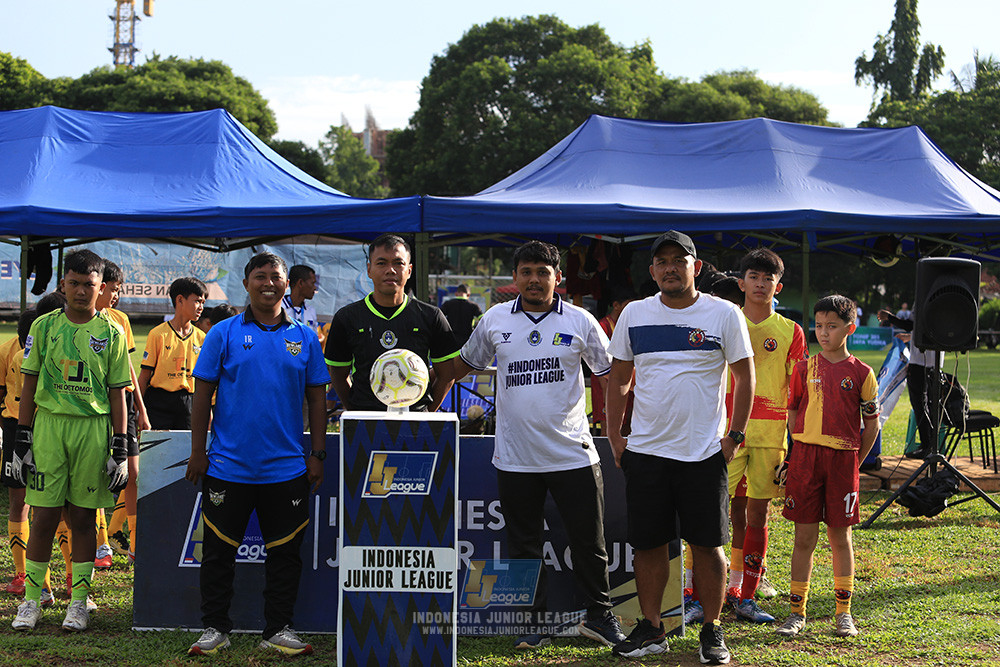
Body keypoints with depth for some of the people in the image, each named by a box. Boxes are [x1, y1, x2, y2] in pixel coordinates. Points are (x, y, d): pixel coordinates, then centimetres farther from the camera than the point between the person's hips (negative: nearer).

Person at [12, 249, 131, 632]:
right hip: (48, 426, 0)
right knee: (44, 516, 1)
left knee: (83, 517, 5)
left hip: (93, 429, 0)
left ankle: (79, 600, 12)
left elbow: (117, 393, 5)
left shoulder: (110, 333, 4)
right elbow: (29, 385, 8)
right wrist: (21, 440, 3)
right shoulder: (44, 326, 5)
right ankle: (31, 598, 10)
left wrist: (120, 448, 1)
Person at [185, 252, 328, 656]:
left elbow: (316, 400, 9)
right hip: (228, 467, -1)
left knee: (285, 552, 6)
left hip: (287, 468, 1)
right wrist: (198, 452, -2)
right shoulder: (223, 334, 1)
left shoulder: (305, 339, 6)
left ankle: (278, 630, 17)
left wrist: (317, 455, 4)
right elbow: (202, 395, 2)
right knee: (219, 550, 5)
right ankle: (215, 628, 17)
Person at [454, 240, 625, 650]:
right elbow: (464, 365, 19)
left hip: (573, 454, -1)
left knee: (588, 540, 4)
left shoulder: (580, 321, 1)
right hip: (515, 457, 2)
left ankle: (599, 615, 20)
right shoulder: (495, 320, 6)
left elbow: (611, 374, 8)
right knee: (523, 544, 8)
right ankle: (534, 623, 18)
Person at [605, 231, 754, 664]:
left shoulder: (724, 314, -1)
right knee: (648, 543, 6)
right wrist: (614, 434, 7)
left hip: (704, 451, -2)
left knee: (707, 544, 1)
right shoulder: (634, 314, 7)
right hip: (645, 450, 3)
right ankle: (651, 630, 18)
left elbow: (744, 377, 3)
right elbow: (618, 379, 13)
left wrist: (734, 435, -3)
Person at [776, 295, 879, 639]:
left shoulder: (861, 373, 1)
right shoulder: (804, 369, 5)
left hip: (843, 459, -1)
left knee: (840, 537, 6)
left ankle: (844, 612, 16)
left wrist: (855, 461, 3)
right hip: (805, 457, 1)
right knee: (804, 537, 3)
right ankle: (797, 611, 10)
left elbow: (872, 422, 6)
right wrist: (803, 452, 5)